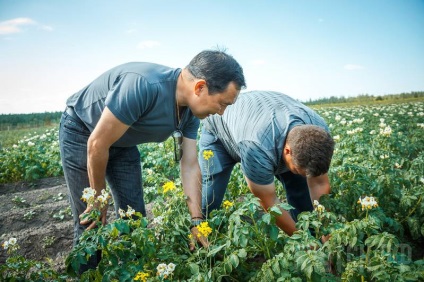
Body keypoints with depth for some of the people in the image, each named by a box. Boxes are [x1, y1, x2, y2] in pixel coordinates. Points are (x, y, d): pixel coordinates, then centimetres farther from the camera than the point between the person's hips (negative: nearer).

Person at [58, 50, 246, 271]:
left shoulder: (191, 110, -13)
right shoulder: (142, 86, -39)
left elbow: (190, 166, -9)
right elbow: (97, 144, -31)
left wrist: (196, 220, -16)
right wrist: (99, 199, -16)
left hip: (123, 143, 6)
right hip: (81, 132, -6)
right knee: (90, 224, -4)